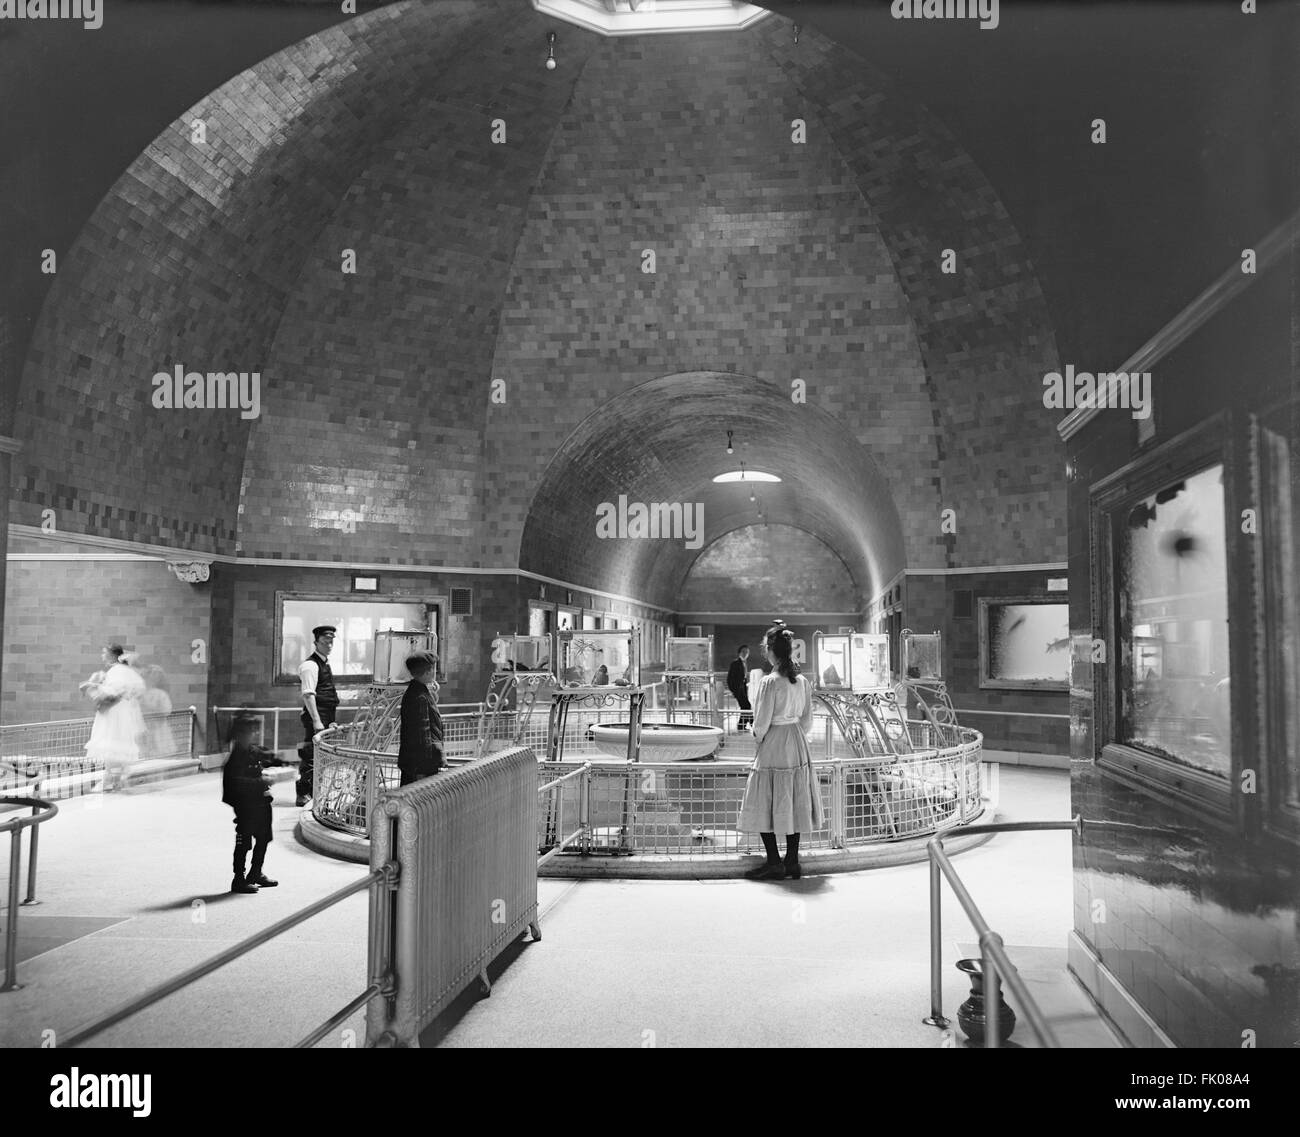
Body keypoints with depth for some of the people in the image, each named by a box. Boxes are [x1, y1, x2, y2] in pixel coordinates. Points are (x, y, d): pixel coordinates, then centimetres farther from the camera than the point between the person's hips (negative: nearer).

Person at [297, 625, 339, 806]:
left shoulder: (325, 663, 18)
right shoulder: (310, 665, -12)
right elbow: (308, 695, -20)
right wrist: (316, 721, -24)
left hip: (324, 718, 10)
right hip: (315, 717, -10)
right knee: (312, 755, -7)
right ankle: (303, 795, 1)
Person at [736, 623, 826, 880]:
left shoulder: (770, 682, -17)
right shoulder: (802, 680, 2)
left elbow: (762, 722, -14)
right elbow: (807, 719, 8)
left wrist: (758, 737, 5)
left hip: (773, 746, -7)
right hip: (798, 746, 7)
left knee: (765, 804, 3)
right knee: (794, 803, 12)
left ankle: (774, 863, 4)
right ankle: (792, 861, 17)